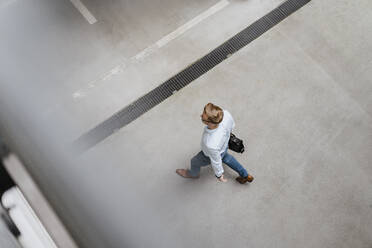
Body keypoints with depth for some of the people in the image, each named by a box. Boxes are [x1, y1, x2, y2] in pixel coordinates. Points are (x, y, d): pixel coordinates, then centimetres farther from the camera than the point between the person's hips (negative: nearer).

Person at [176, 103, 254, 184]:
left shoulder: (211, 145, -51)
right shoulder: (225, 114, -38)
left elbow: (216, 161, -29)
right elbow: (232, 125, -12)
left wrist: (219, 175, -7)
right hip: (225, 144, 5)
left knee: (195, 162, 28)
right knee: (225, 157, 39)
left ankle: (193, 173, 63)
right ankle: (245, 175, 56)